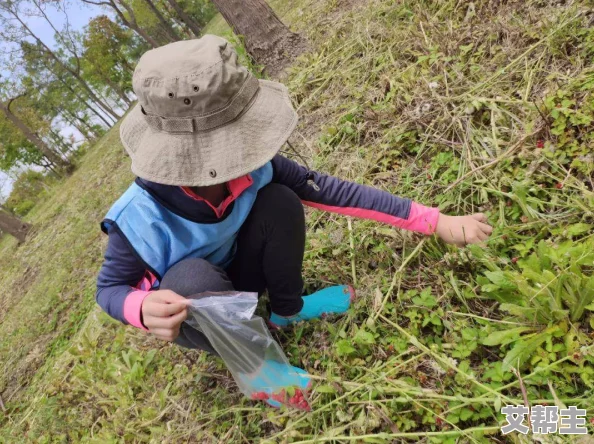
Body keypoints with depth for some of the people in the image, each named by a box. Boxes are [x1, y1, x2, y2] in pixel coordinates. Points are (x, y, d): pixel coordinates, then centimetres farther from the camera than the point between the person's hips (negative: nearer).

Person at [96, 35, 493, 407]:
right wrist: (144, 310, -43)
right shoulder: (139, 220, -33)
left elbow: (329, 190, -21)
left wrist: (436, 222, -21)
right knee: (193, 277, -40)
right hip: (185, 313, -2)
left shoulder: (248, 168, -25)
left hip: (237, 275, 3)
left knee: (280, 200, -24)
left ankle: (288, 309, 1)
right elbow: (109, 289, -16)